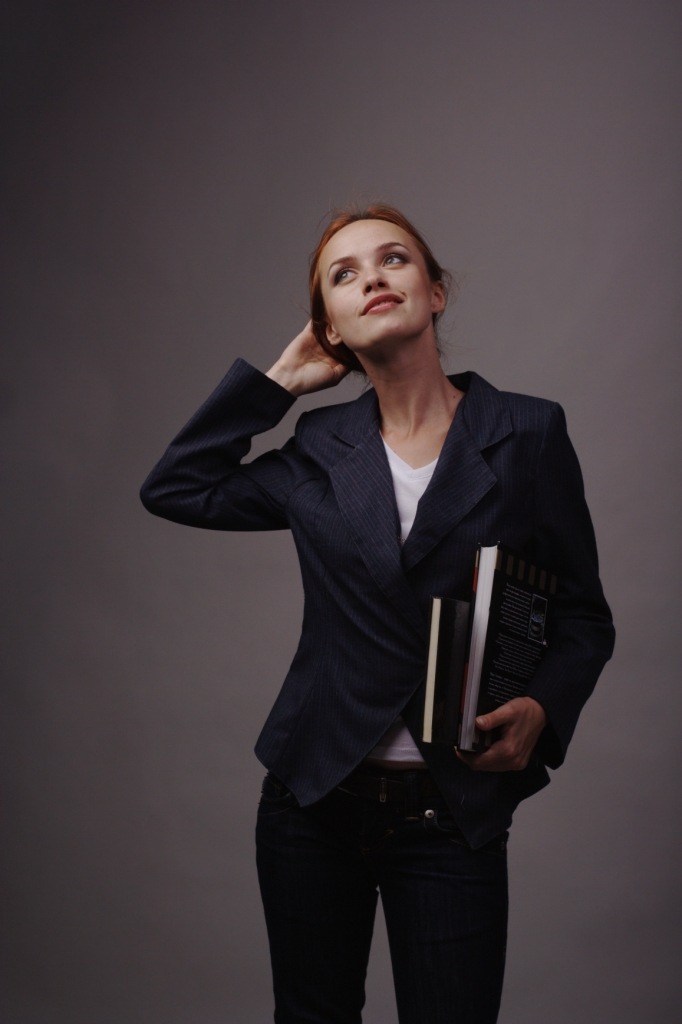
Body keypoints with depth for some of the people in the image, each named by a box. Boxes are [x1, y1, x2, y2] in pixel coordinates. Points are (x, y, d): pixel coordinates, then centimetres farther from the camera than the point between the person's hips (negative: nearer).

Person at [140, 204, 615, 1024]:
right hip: (314, 796, 3)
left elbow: (584, 614, 2)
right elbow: (174, 488, 10)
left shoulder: (528, 434, -3)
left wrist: (542, 709, -18)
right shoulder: (321, 451, 5)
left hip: (453, 810, -2)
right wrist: (280, 378, 6)